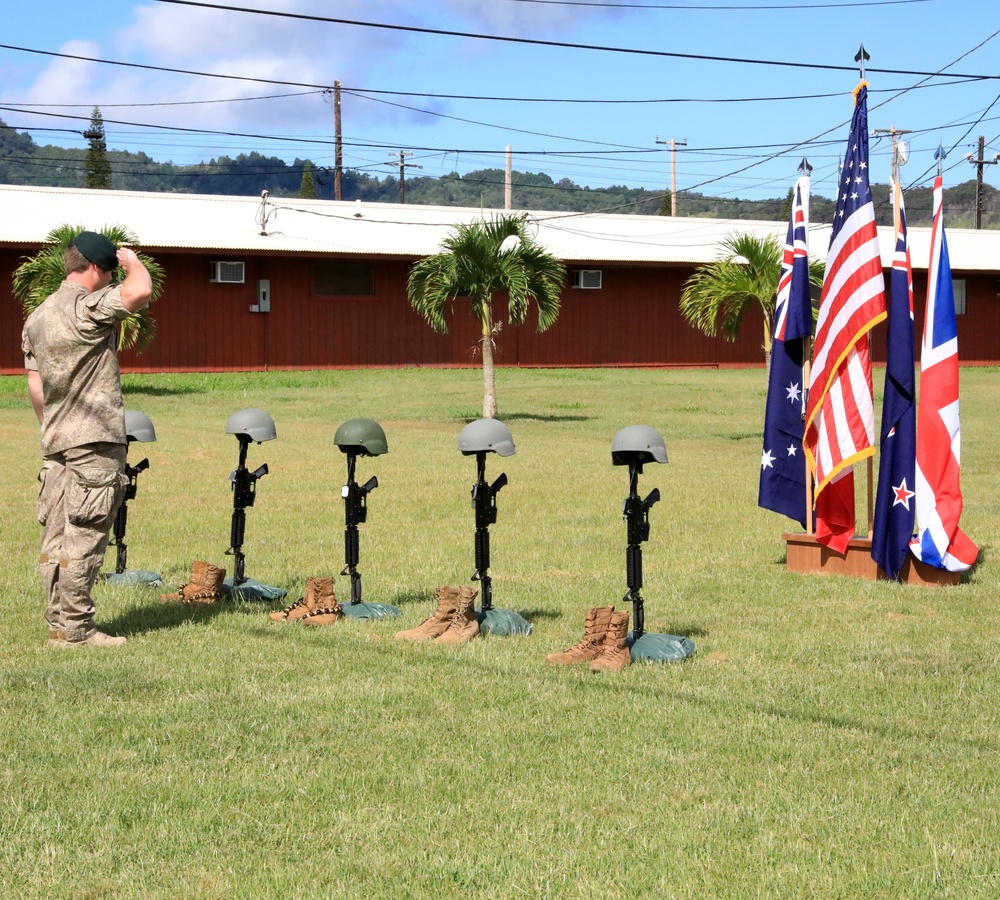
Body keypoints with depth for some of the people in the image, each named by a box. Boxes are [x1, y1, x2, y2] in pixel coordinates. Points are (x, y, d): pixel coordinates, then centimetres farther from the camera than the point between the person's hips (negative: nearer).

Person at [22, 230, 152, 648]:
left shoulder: (37, 316, 14)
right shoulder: (88, 307, -13)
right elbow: (140, 291, -28)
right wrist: (131, 259, -8)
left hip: (55, 443, 9)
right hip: (95, 442, -9)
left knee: (57, 537, 9)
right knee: (84, 539, -5)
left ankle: (59, 622, 13)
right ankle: (74, 628, -3)